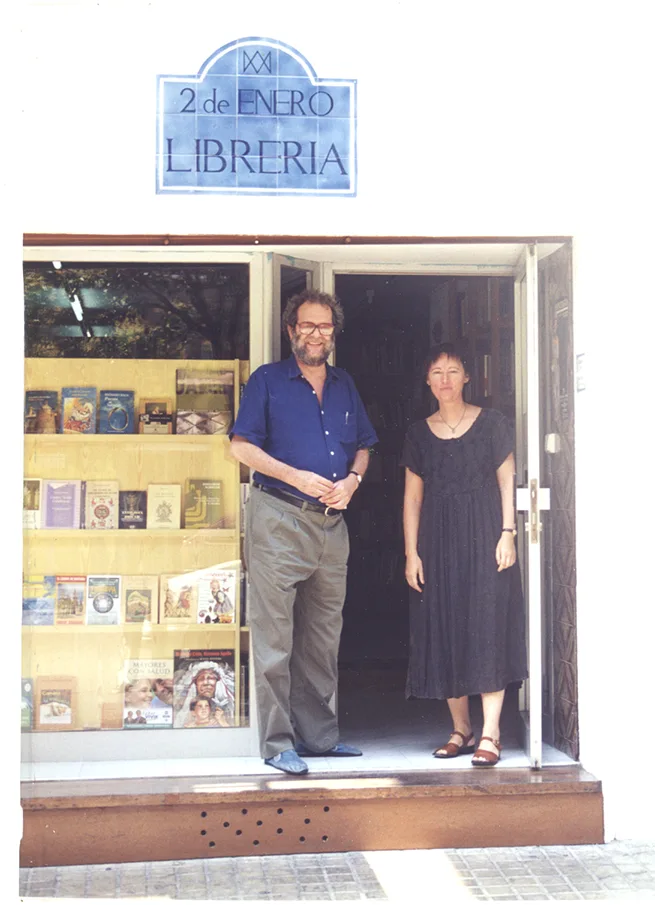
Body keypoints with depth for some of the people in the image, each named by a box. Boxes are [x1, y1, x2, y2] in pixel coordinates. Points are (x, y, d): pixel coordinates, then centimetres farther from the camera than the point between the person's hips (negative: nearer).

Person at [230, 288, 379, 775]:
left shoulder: (344, 385, 16)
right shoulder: (267, 380, 1)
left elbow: (363, 447, 21)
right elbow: (242, 446, -6)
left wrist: (352, 480, -1)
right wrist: (297, 477, -16)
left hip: (332, 522, 6)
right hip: (278, 520, -5)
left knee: (324, 637, 10)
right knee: (275, 637, -4)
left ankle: (319, 734, 19)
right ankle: (278, 743, 2)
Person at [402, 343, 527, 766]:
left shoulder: (492, 423, 3)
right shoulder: (420, 434, 10)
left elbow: (507, 481, 2)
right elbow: (413, 496, 9)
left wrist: (507, 532, -9)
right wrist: (411, 552, 2)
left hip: (484, 537, -3)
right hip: (438, 541, 3)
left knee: (488, 627, -7)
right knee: (444, 632, 3)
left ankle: (490, 734, -6)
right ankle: (461, 729, 13)